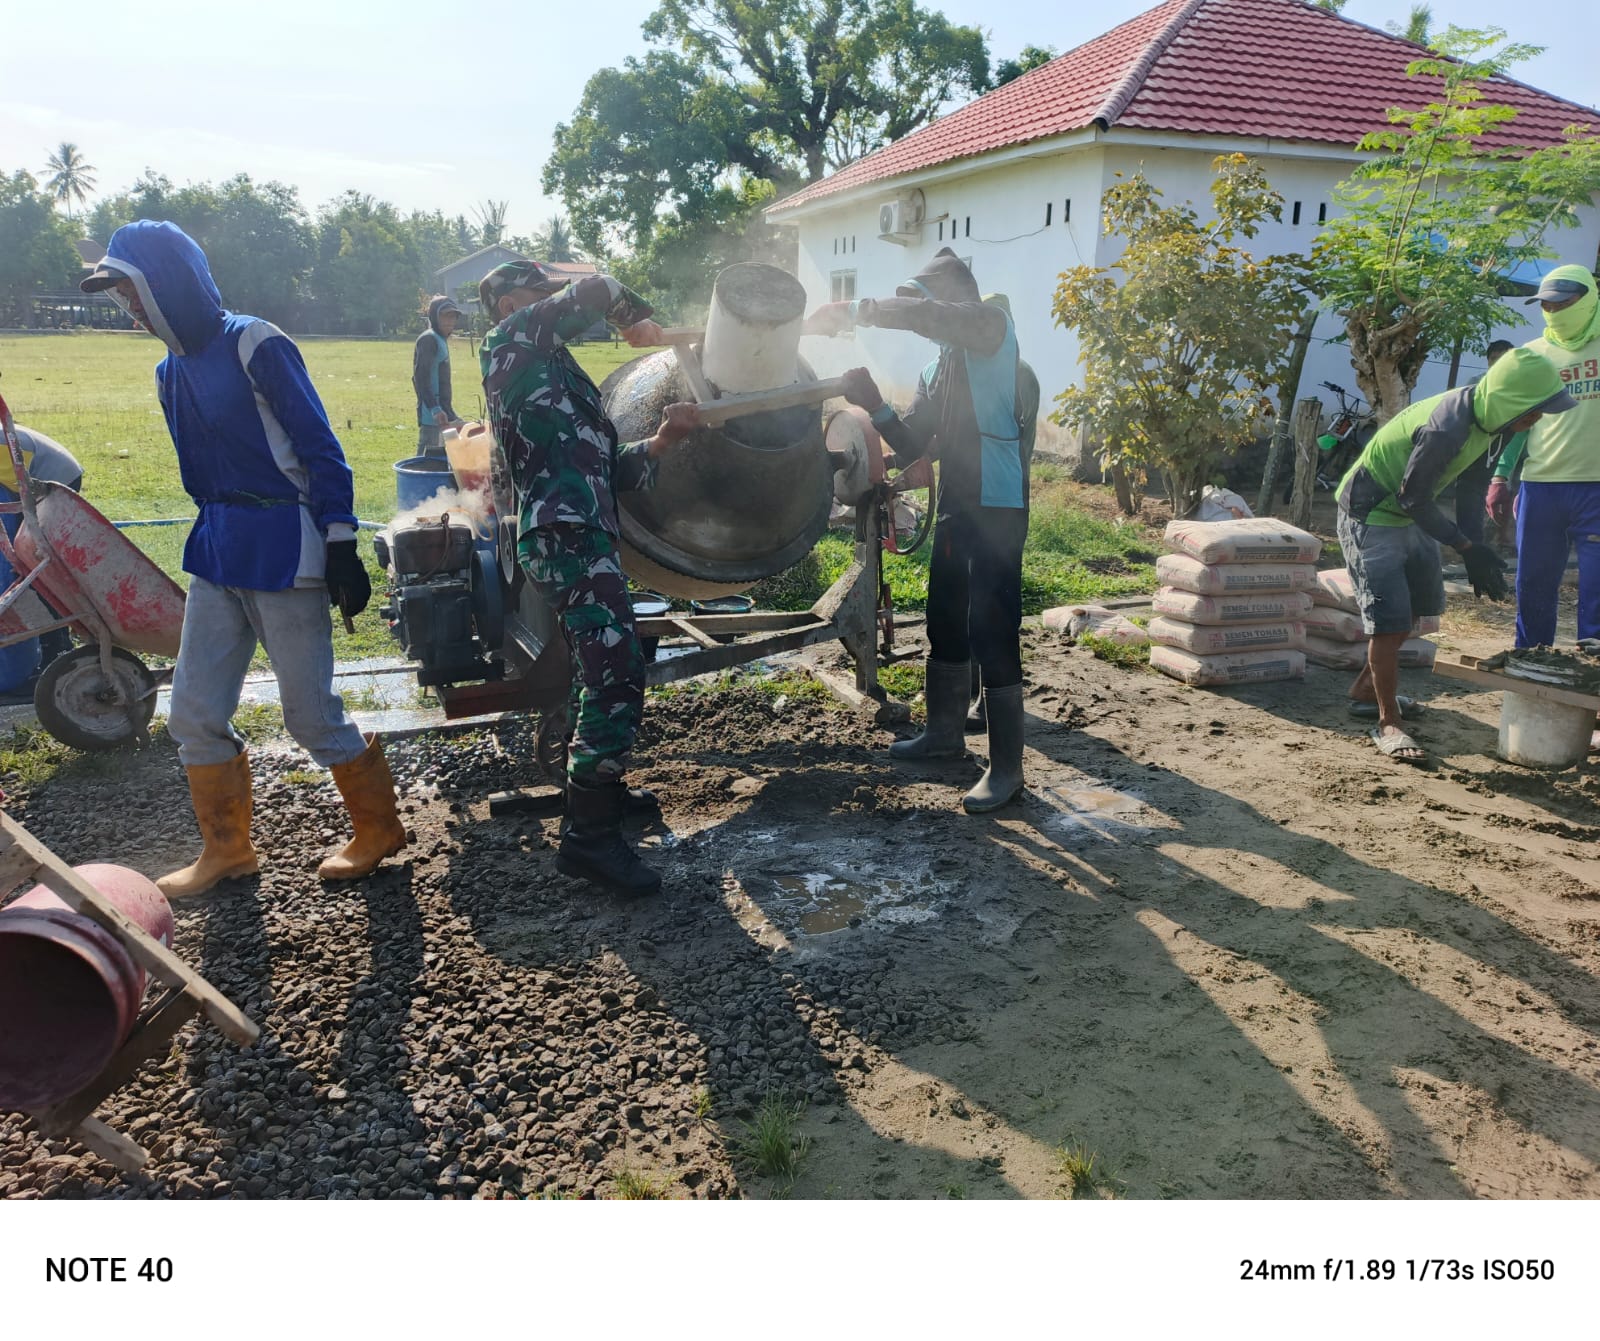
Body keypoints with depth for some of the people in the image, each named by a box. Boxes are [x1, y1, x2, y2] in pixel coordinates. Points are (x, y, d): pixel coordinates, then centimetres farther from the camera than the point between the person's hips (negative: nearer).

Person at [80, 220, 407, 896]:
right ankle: (227, 849, 24)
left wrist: (341, 544, -16)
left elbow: (319, 447, -13)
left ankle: (379, 831, 18)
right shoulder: (171, 370, 14)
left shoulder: (254, 345, -10)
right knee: (194, 715, 8)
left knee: (311, 715, -2)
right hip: (214, 554, 8)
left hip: (281, 553, -8)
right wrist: (215, 535, 20)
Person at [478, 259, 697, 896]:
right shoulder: (512, 338, 3)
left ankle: (596, 787, 36)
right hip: (565, 536, -11)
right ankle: (589, 835, -11)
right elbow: (592, 290, -5)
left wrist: (660, 441, 3)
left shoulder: (551, 376, 27)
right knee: (618, 675, -15)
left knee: (602, 671, 21)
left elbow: (612, 471, 19)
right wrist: (638, 317, 15)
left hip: (576, 536, 11)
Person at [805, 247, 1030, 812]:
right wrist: (873, 403, 0)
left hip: (997, 509, -9)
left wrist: (854, 311, -20)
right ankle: (946, 732, 33)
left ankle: (1006, 766, -2)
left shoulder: (993, 328, -5)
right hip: (953, 508, 9)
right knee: (945, 627, 17)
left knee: (993, 635, -9)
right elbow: (909, 445, 15)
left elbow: (923, 315, -26)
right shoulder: (934, 369, 18)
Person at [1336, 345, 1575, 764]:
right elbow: (1412, 498, -24)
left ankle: (1365, 691, 31)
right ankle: (1388, 724, -1)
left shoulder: (1482, 409, -6)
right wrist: (1468, 550, -19)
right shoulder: (1446, 429, -33)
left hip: (1407, 513, 10)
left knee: (1415, 607, 17)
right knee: (1390, 619, -11)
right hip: (1370, 514, -10)